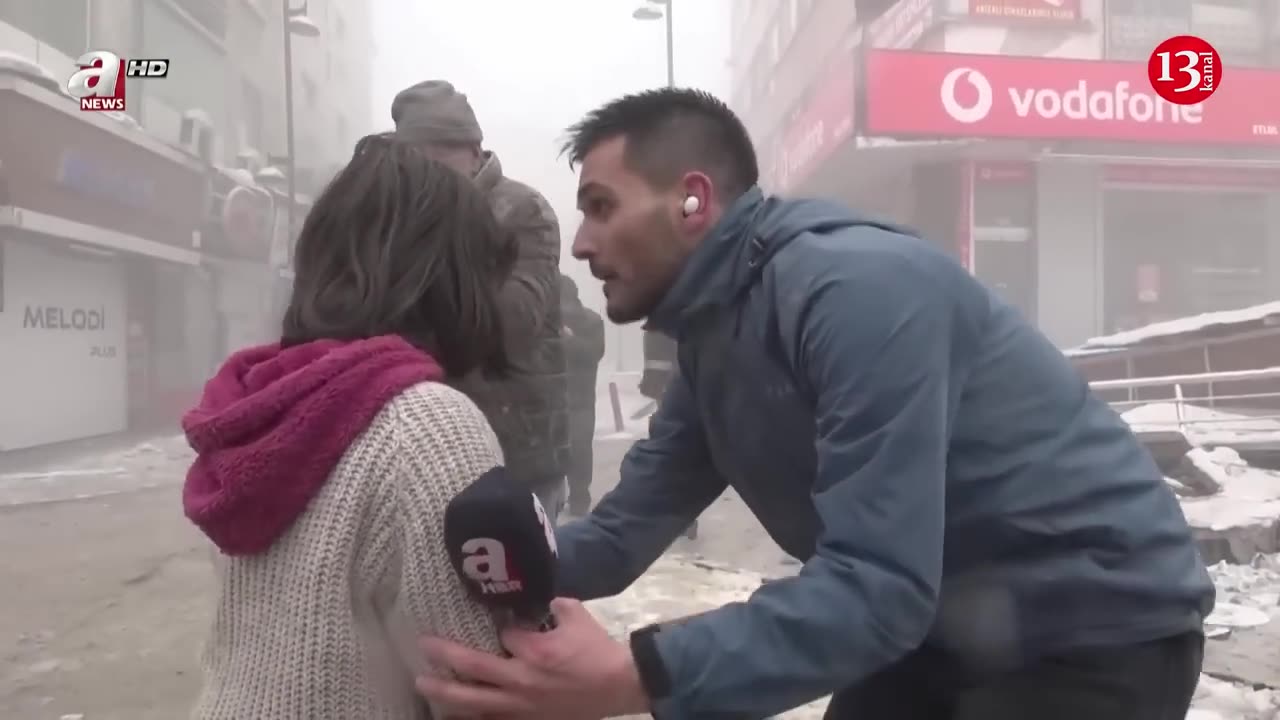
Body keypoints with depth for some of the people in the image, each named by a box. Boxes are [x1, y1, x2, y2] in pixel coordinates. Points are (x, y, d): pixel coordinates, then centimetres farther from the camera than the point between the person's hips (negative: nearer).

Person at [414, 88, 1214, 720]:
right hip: (942, 622, 8)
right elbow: (621, 534, -2)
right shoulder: (712, 335, 1)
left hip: (1097, 625, -7)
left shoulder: (854, 285, -28)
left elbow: (876, 586, -33)